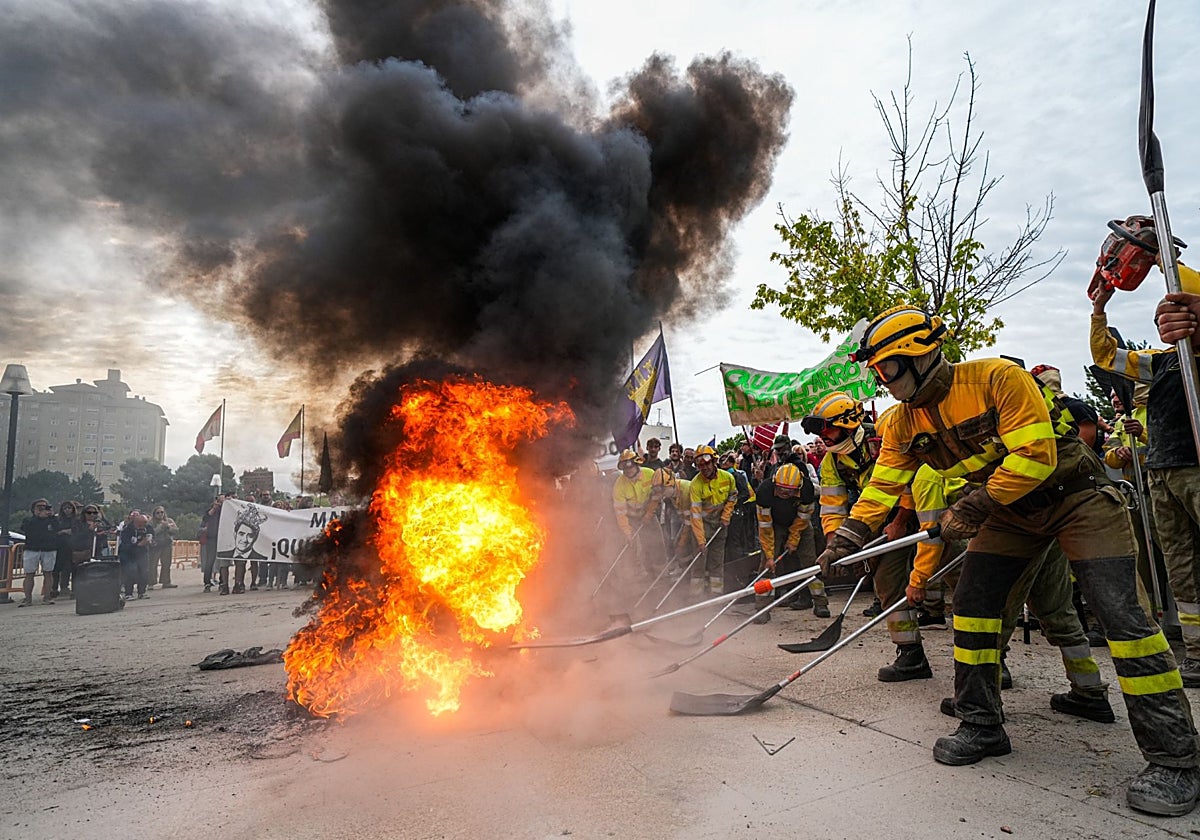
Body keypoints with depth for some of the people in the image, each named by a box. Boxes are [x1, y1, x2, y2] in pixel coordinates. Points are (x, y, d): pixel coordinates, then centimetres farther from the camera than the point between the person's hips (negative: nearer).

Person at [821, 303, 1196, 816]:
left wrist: (973, 506, -27)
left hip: (1076, 496, -6)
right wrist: (846, 538, -14)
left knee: (1122, 615, -12)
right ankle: (982, 726, 12)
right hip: (1009, 510, 6)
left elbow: (1035, 457, -30)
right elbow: (881, 486, -6)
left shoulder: (998, 378, -27)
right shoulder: (902, 423, -7)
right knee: (971, 602, -2)